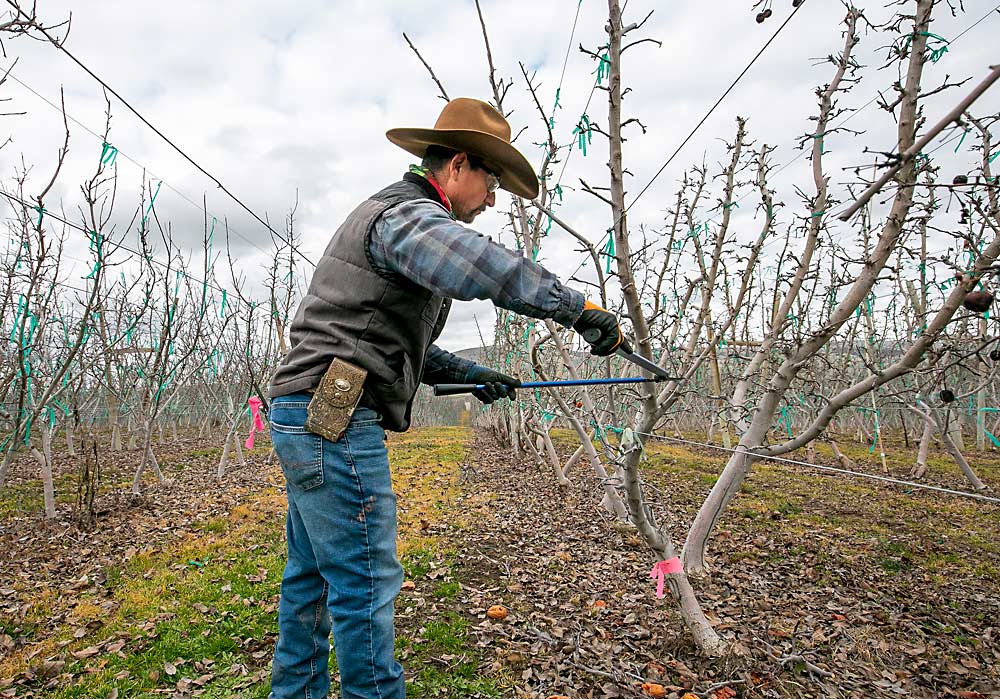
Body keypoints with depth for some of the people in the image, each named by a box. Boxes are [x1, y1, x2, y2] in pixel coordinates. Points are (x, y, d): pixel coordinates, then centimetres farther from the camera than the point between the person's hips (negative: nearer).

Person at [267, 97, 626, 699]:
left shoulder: (391, 214, 24)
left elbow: (401, 340, 26)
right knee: (366, 584, -3)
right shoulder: (408, 212, -10)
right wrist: (575, 305, -32)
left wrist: (472, 375, 20)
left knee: (312, 573, 19)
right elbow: (475, 262, -36)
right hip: (334, 421, -11)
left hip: (309, 419, 11)